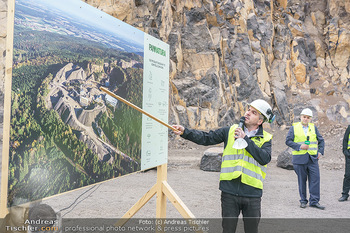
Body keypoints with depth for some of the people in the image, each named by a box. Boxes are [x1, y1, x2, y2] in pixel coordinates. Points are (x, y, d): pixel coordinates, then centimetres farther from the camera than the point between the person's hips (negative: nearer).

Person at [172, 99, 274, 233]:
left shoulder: (266, 139, 5)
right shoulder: (230, 131, 6)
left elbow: (265, 158, -12)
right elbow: (206, 138, 1)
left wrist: (245, 139, -13)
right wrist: (185, 132, -12)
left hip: (252, 194, 0)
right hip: (229, 192, 0)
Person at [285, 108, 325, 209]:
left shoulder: (313, 127, 12)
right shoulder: (294, 127, 3)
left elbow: (321, 140, 18)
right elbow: (288, 141, -3)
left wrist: (320, 151, 4)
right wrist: (299, 146, -14)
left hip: (313, 158, 3)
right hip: (299, 158, -2)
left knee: (315, 179, -3)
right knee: (302, 180, 5)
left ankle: (314, 201, 5)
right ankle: (303, 200, 16)